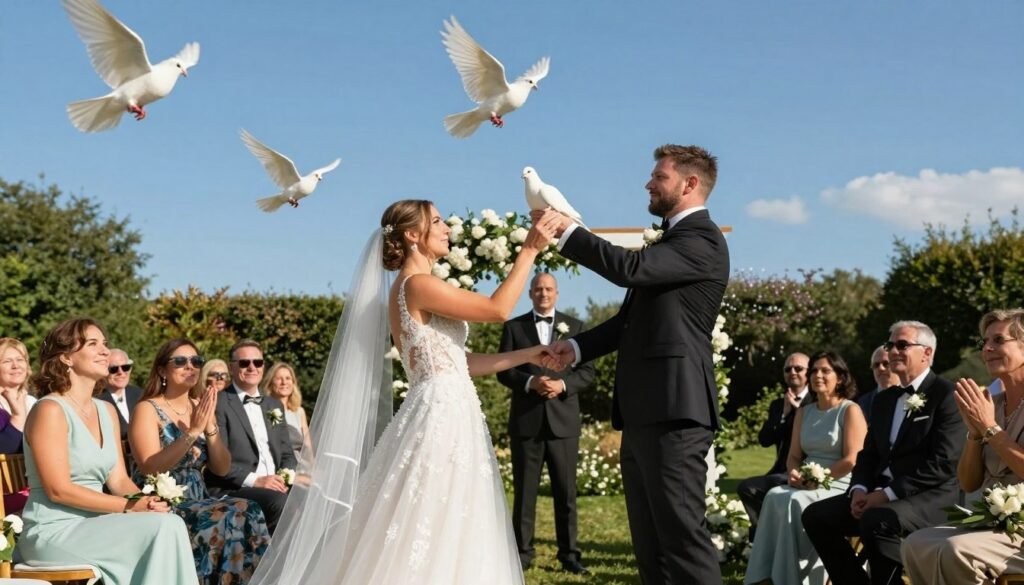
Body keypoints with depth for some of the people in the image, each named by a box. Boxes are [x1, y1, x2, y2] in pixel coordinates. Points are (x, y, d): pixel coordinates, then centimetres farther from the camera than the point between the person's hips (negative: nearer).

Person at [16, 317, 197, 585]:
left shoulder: (107, 411, 13)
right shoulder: (50, 410, -12)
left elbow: (118, 480, 11)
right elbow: (58, 490, -17)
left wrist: (146, 501, -11)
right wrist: (128, 507, -18)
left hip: (93, 526, 7)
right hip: (53, 533, -7)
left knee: (170, 524, -19)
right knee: (164, 528, -23)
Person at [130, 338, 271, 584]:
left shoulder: (200, 409, 12)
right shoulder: (148, 409, -4)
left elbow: (222, 468, 6)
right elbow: (149, 468, -17)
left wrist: (210, 427, -9)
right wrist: (193, 432, -21)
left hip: (198, 503, 5)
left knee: (248, 512, -24)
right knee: (231, 518, -28)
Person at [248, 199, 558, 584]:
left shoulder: (415, 290, 18)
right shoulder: (417, 285, -11)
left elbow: (456, 362, 18)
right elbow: (498, 309, -13)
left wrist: (526, 355, 18)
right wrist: (529, 250, -7)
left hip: (446, 420, 10)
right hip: (440, 421, -10)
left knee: (439, 541, 11)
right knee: (434, 540, -7)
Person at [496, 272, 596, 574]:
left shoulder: (574, 326, 10)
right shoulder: (513, 326, 8)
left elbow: (587, 371, 4)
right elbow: (503, 371, 1)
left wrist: (562, 384, -14)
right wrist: (530, 382, -17)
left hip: (563, 419, 1)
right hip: (526, 420, -1)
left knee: (566, 491, 3)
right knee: (524, 490, 3)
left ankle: (569, 554, 9)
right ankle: (523, 552, 10)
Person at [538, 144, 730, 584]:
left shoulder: (702, 239, -9)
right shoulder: (673, 240, 23)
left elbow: (630, 268, -23)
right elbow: (636, 316, 26)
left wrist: (565, 230, -16)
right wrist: (578, 347, 14)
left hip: (673, 412, -10)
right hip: (645, 413, 10)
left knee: (682, 532, -11)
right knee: (650, 539, 12)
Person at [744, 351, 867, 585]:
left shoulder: (850, 410, -1)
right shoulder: (804, 412, 18)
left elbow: (851, 460, -11)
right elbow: (794, 455, 16)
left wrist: (819, 478, -18)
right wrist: (794, 473, -7)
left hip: (839, 486, -5)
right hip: (807, 485, 5)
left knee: (795, 502, -32)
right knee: (775, 497, -26)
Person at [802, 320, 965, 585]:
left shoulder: (946, 394, -7)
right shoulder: (883, 399, 18)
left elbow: (943, 464, -16)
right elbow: (868, 454, 18)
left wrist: (888, 493, -18)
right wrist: (860, 490, -4)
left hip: (930, 497, -8)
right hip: (881, 494, 8)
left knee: (878, 521, -35)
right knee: (816, 514, -6)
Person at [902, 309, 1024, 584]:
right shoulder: (992, 404, 12)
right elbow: (969, 484, 10)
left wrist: (989, 427, -15)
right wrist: (974, 432, -5)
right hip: (993, 524, 7)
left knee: (956, 549, -30)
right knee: (916, 544, -13)